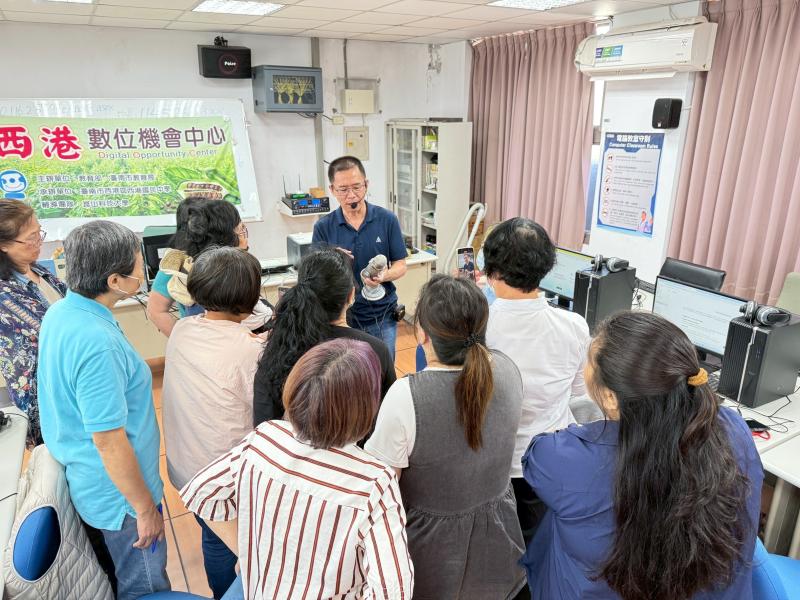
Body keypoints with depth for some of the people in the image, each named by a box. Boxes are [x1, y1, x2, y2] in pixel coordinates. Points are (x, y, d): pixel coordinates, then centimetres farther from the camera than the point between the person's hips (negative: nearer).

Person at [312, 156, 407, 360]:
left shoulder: (387, 220, -5)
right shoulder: (323, 227, -4)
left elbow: (400, 266, 0)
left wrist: (382, 276, -22)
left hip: (382, 317, 0)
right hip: (342, 316, 0)